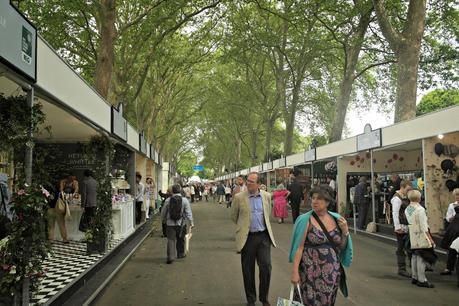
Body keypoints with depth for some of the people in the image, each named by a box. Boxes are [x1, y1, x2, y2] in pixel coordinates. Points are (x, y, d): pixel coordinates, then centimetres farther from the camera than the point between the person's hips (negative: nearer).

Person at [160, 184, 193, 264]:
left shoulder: (168, 200, -2)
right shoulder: (184, 200, -5)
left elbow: (163, 212, 8)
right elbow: (188, 213, -5)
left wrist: (163, 219, 26)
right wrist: (191, 222, 2)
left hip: (170, 223, 0)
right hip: (181, 223, 0)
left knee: (171, 240, 0)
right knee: (180, 239, 16)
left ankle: (170, 257, -10)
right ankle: (180, 254, 30)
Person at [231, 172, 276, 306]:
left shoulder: (266, 196, 2)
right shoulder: (239, 197, -6)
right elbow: (234, 216, 7)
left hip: (264, 236, 2)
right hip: (247, 237, -1)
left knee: (266, 267, 0)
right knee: (248, 270, 8)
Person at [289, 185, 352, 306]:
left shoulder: (336, 219, 3)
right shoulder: (305, 220, -9)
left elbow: (342, 247, 10)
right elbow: (299, 247, -12)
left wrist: (345, 231, -7)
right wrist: (295, 271, -17)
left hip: (332, 272, 4)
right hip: (310, 272, -4)